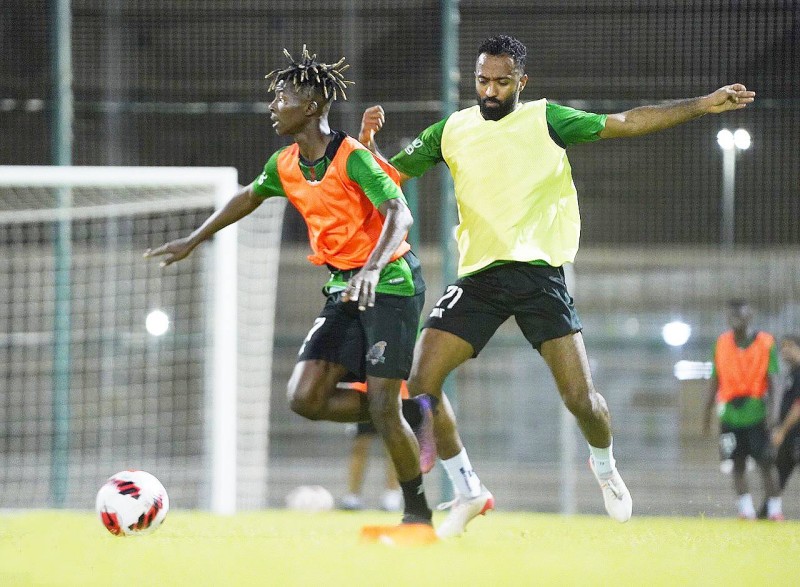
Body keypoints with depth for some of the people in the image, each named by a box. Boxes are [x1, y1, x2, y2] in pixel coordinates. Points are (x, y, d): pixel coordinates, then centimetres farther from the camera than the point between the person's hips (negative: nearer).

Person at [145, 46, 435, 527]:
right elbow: (250, 196, 26)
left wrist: (372, 268, -46)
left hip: (390, 283, -8)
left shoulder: (352, 158, -19)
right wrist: (193, 241, 30)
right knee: (305, 397, -6)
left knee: (383, 406, -12)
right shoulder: (285, 165, 5)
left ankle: (418, 510, 5)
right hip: (343, 288, 8)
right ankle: (411, 417, 10)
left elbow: (399, 214, -30)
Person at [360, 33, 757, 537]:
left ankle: (605, 467, 26)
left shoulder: (545, 120, 2)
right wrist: (368, 142, -5)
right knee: (422, 381, -12)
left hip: (539, 273, -3)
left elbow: (627, 123, 1)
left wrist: (705, 104, -4)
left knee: (580, 397, -9)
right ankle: (468, 492, 5)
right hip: (479, 275, 3)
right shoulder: (451, 132, 9)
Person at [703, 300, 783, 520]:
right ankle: (746, 509, 7)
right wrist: (708, 413, 10)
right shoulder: (722, 343, 6)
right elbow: (715, 380, 11)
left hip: (756, 412, -3)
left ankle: (775, 509, 0)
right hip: (730, 414, 3)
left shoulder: (765, 343, -3)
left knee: (766, 463, -3)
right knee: (737, 464, 3)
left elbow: (773, 380, -5)